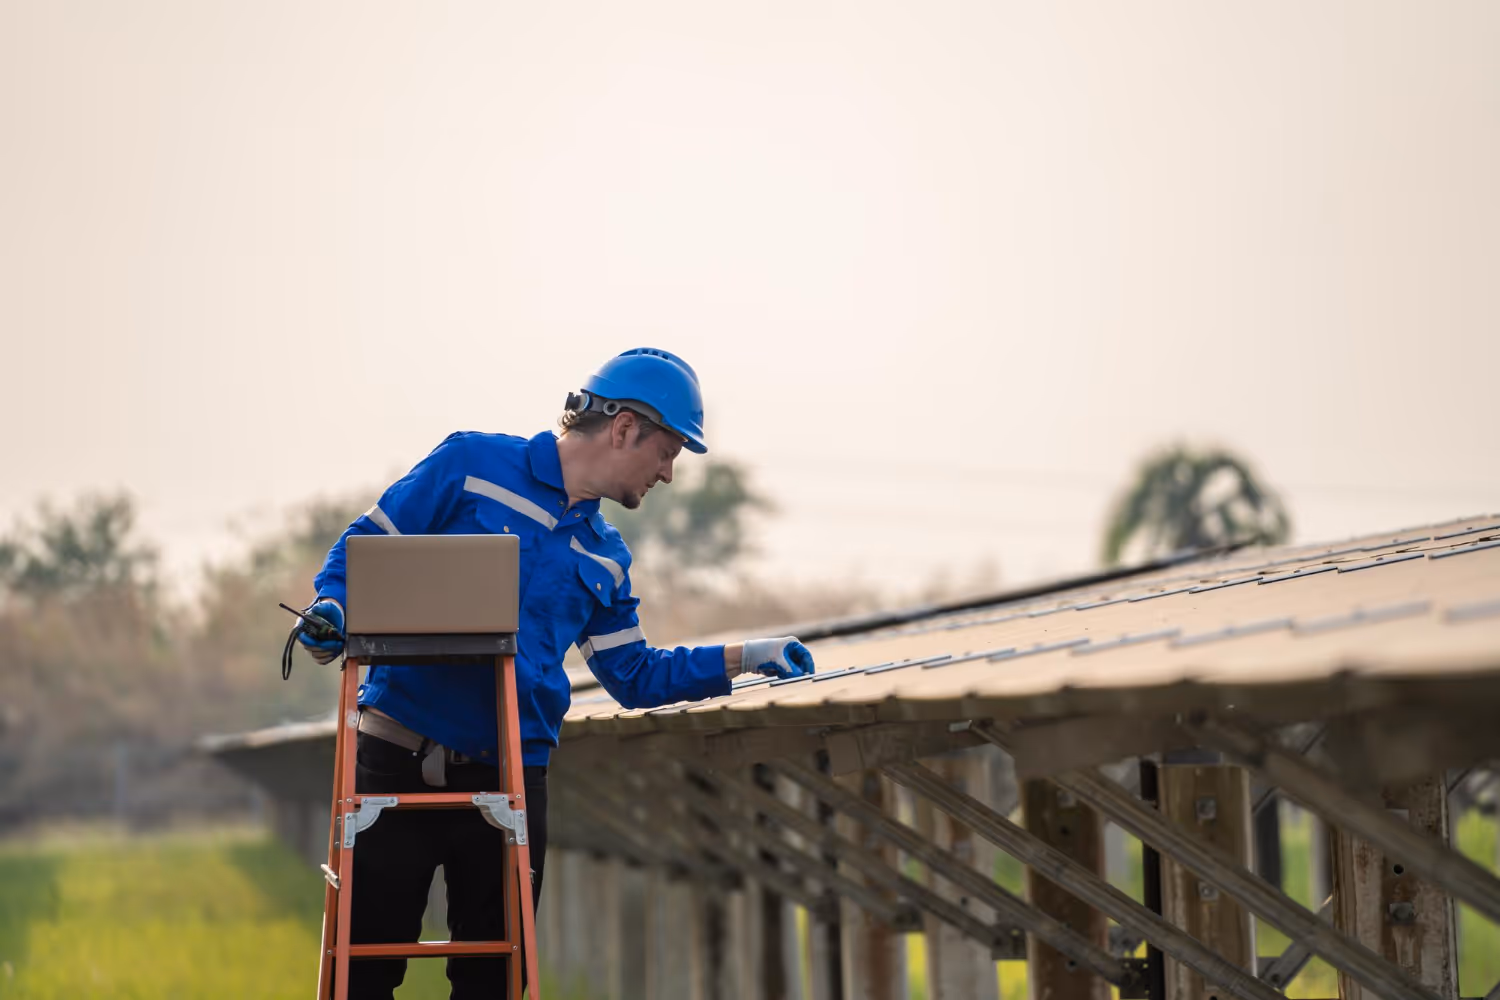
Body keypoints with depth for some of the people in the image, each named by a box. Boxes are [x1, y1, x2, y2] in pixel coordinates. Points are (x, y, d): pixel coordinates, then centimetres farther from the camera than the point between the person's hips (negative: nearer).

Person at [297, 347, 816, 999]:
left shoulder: (605, 559, 16)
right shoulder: (471, 466, 0)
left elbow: (634, 676, 21)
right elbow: (363, 547, 0)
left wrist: (746, 658, 18)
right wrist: (334, 608, -20)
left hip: (510, 780, 5)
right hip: (397, 761, -5)